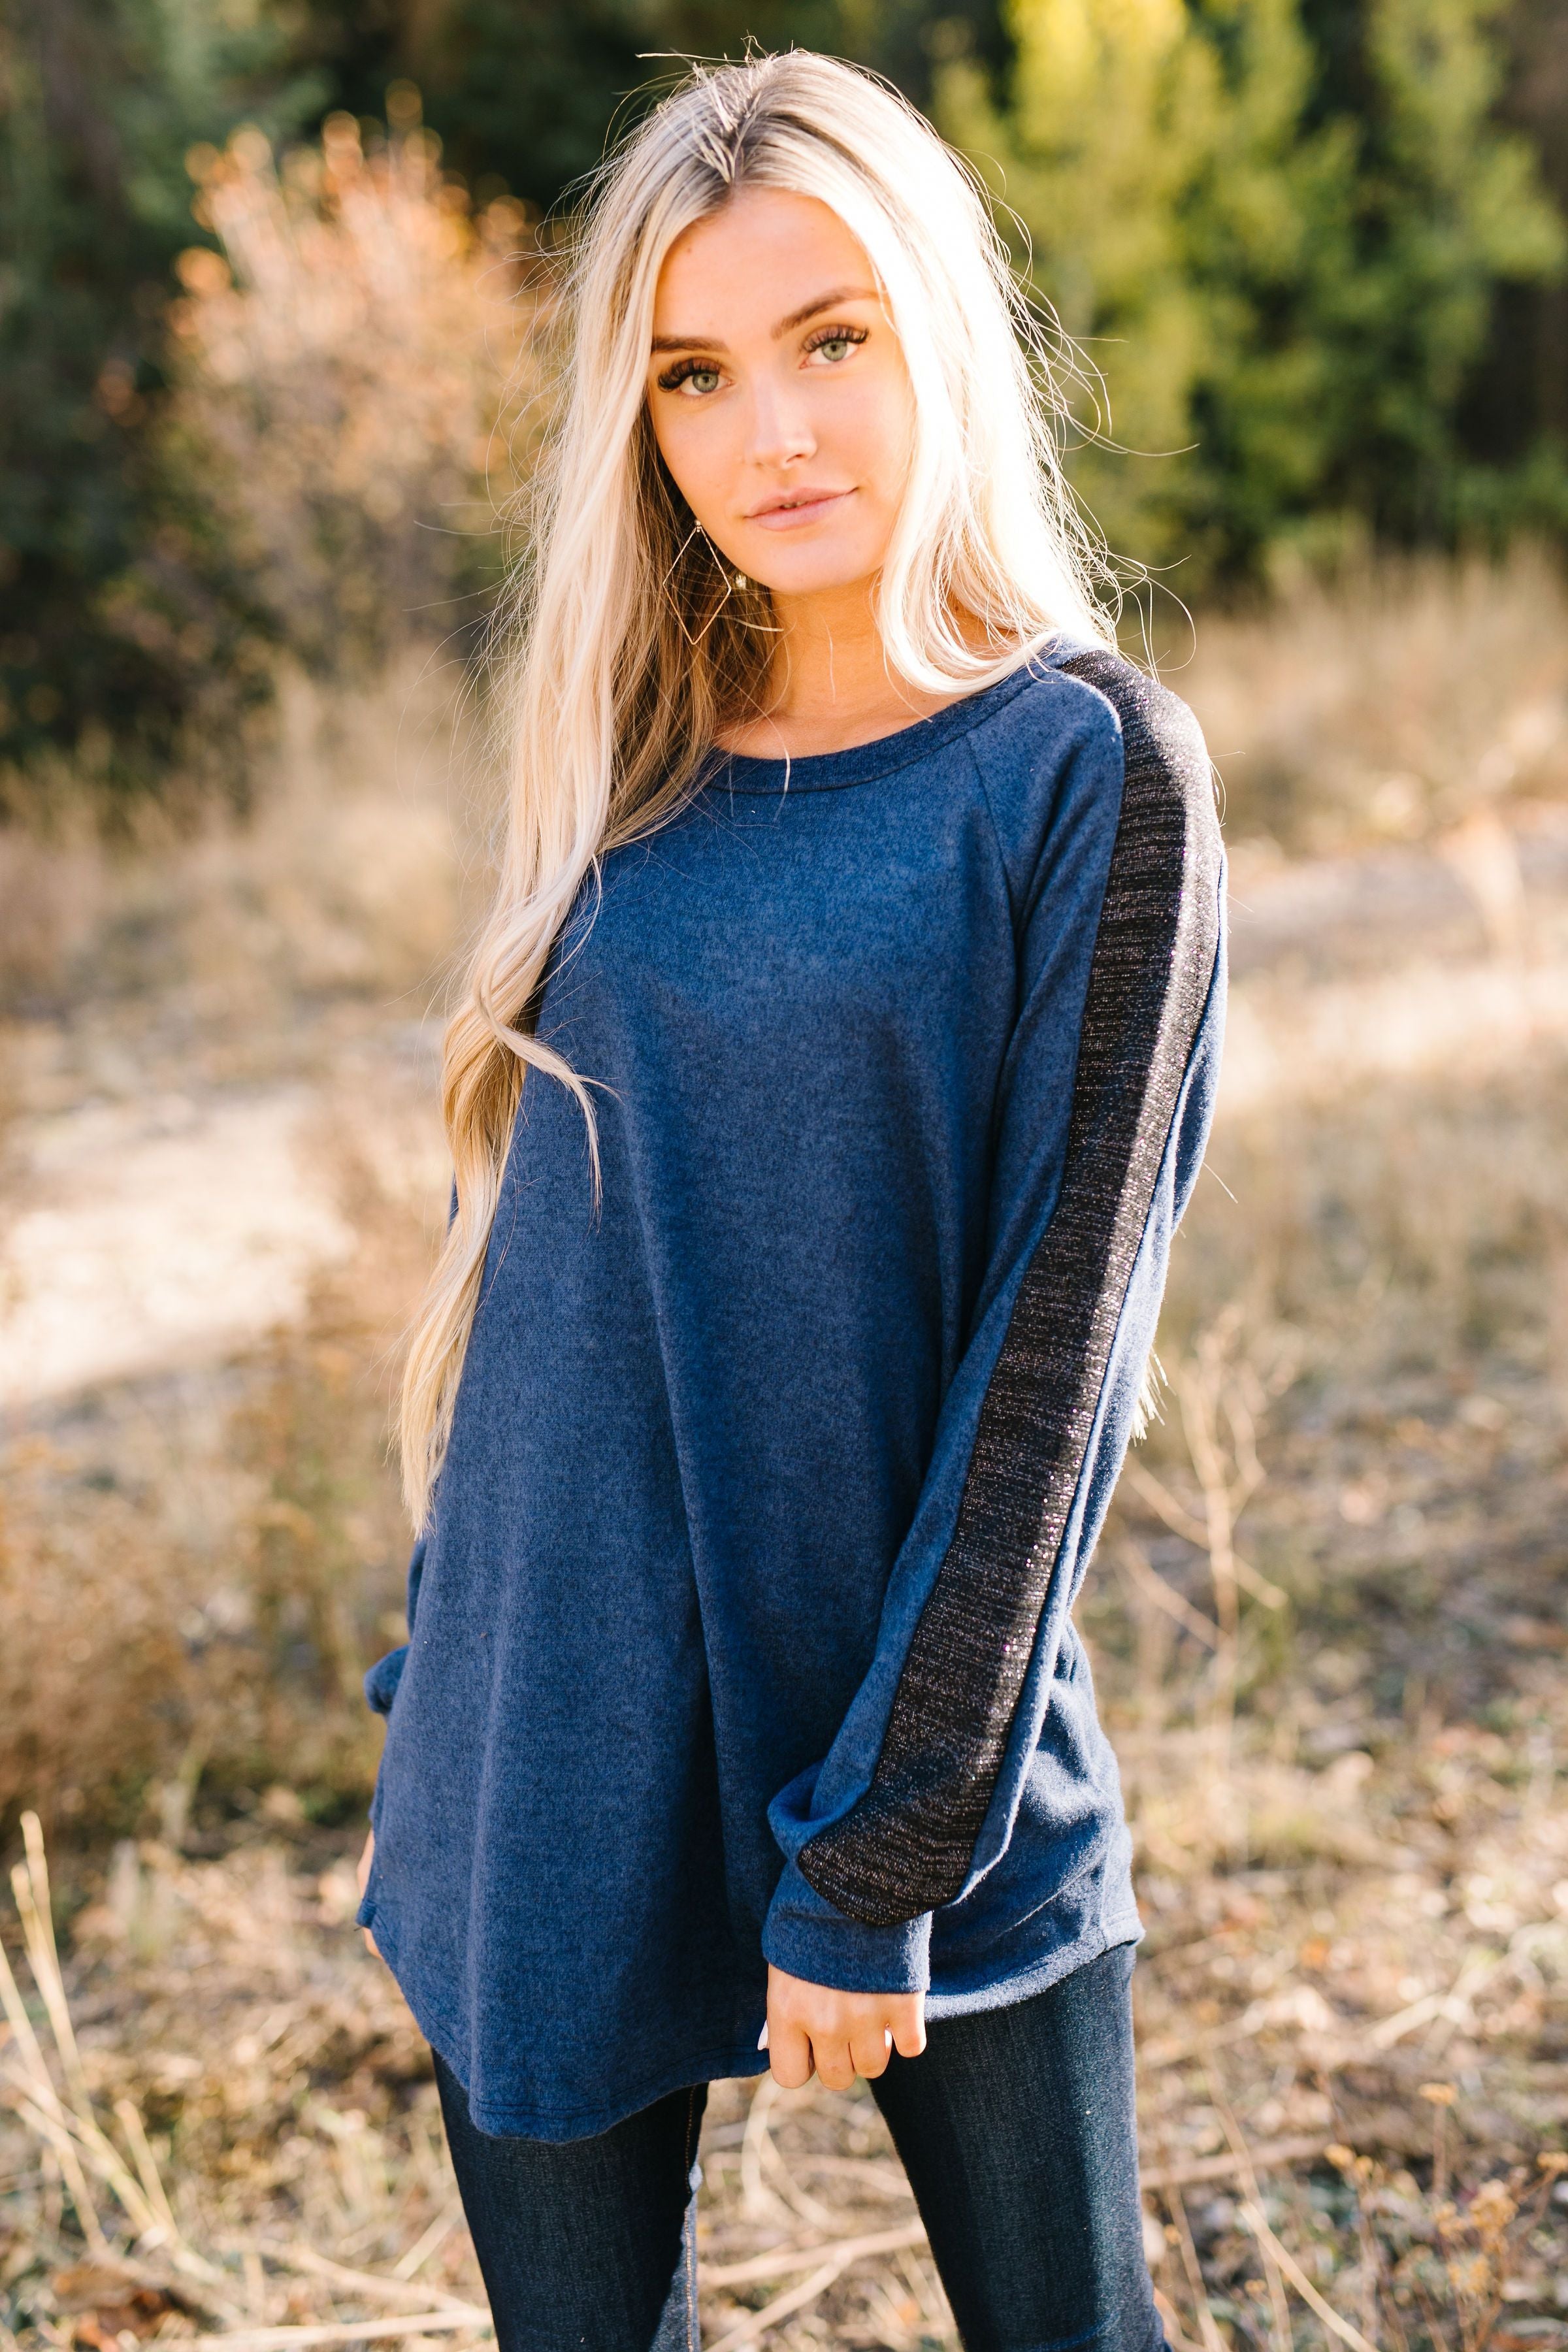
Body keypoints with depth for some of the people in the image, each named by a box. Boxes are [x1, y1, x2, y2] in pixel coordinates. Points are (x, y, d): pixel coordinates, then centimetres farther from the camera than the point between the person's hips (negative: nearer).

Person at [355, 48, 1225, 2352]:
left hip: (926, 1765, -4)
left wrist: (876, 1860, -14)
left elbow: (1051, 1352, -13)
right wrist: (438, 1716, 13)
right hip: (558, 1776, 4)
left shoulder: (1085, 771, -9)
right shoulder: (634, 775, 5)